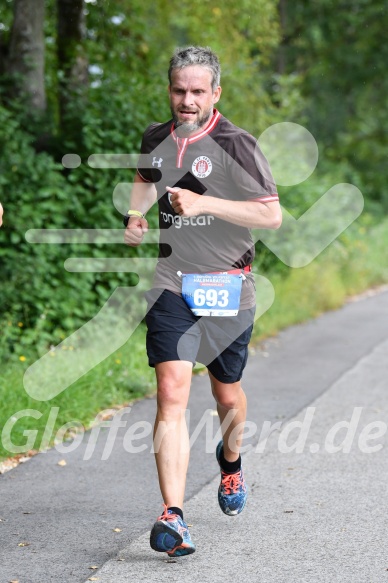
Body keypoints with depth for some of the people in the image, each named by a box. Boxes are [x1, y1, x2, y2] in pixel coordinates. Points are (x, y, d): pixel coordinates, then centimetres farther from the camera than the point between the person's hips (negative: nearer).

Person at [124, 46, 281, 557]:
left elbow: (272, 214, -16)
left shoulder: (235, 145, -9)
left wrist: (204, 202, -24)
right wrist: (135, 214, 10)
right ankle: (173, 518, -19)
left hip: (227, 288, -2)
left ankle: (231, 462, 49)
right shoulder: (156, 139, 6)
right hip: (172, 288, 2)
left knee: (227, 394, 15)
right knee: (171, 394, -14)